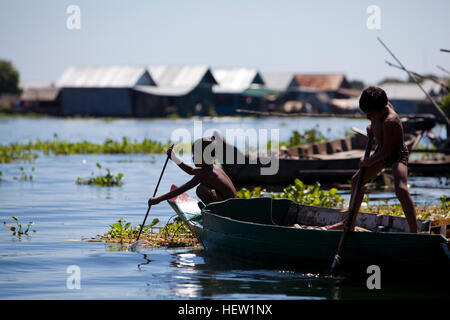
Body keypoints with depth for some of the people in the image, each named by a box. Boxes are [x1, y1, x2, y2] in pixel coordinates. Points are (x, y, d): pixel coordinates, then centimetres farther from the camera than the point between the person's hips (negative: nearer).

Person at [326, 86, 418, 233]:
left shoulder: (390, 122, -35)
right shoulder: (383, 106, -9)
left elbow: (386, 150, -29)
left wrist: (368, 162, -18)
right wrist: (372, 127, 1)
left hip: (397, 155, -10)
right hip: (381, 151, 10)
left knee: (401, 190, -28)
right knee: (356, 180, 12)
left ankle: (414, 232, -30)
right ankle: (350, 223, 25)